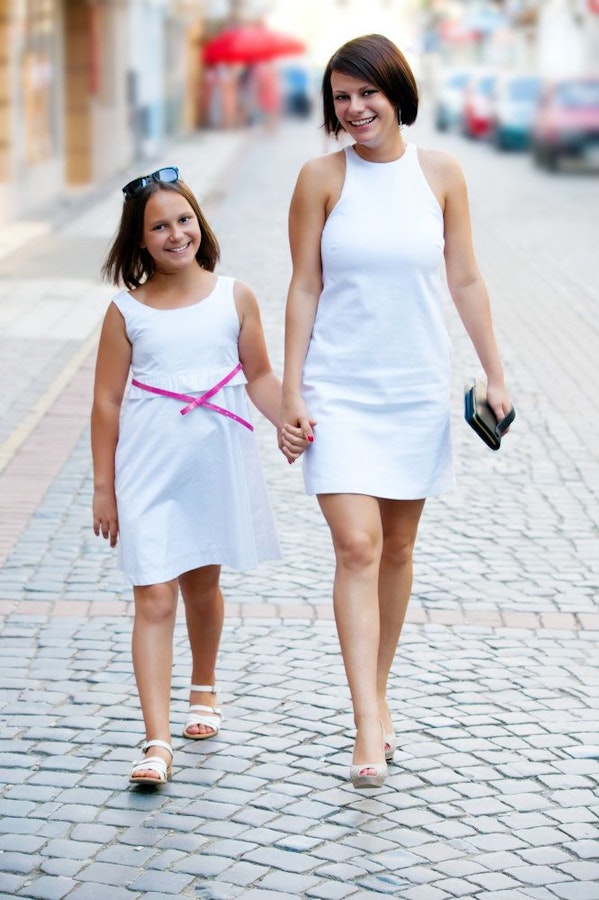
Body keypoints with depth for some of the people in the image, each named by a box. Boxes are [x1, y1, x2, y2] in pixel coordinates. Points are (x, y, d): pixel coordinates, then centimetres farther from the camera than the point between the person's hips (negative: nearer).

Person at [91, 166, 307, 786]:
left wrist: (288, 421, -13)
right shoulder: (126, 311, -3)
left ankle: (203, 688, 44)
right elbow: (107, 401, 1)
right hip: (149, 471, -2)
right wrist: (103, 488, 1)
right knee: (154, 599, -8)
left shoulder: (234, 298, 1)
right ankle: (157, 742, -11)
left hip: (216, 465, 2)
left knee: (202, 583, 18)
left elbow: (259, 376, 7)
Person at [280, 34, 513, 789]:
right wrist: (290, 390, -5)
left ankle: (378, 692, 29)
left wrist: (494, 373, 5)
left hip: (416, 388, 2)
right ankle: (369, 728, -14)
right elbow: (304, 289, -2)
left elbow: (465, 281, 6)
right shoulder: (322, 178, -4)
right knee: (356, 546, -12)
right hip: (339, 390, -2)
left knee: (398, 549, 11)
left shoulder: (440, 175, 1)